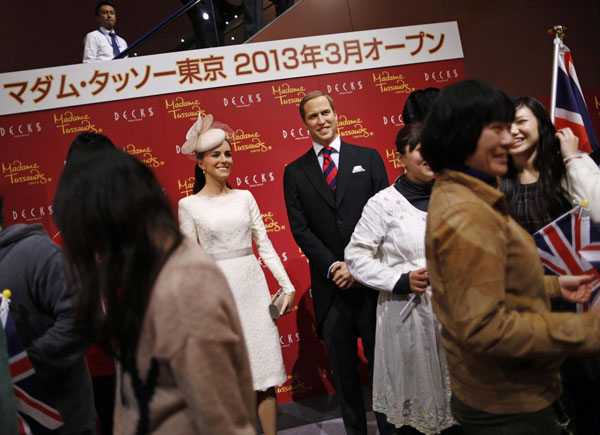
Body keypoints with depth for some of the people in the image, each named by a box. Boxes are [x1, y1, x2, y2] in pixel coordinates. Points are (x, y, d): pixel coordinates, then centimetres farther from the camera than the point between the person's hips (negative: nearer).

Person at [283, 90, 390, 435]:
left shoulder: (368, 158, 5)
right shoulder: (295, 172, 7)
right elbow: (300, 229, 1)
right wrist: (333, 267, -11)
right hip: (330, 283, 1)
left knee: (381, 359, 9)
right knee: (343, 366, 11)